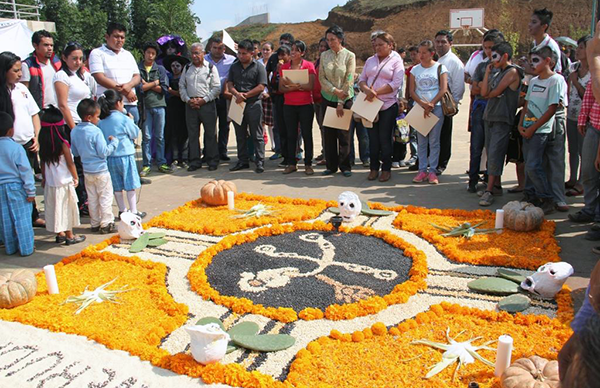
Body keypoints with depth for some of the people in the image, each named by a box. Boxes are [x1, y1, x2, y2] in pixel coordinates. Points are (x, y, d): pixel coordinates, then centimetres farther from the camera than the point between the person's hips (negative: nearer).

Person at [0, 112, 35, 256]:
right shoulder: (16, 148, -15)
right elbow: (25, 171, -13)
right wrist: (30, 191, -7)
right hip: (16, 187, -4)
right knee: (21, 219, 3)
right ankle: (26, 248, 9)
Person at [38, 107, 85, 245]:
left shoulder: (44, 144, -1)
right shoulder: (63, 144, -16)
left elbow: (43, 164, 6)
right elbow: (70, 163, -12)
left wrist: (44, 178, 17)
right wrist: (76, 178, 1)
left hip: (50, 183, 5)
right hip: (65, 182, -5)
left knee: (55, 208, 14)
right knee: (67, 208, 6)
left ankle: (60, 234, 25)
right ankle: (70, 236, 15)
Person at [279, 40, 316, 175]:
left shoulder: (309, 65, -1)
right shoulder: (284, 67, 8)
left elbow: (310, 86, -11)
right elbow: (281, 88, 1)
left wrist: (293, 85, -14)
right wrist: (298, 86, -14)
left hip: (306, 105, -3)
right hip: (288, 106, 3)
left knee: (307, 134, 2)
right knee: (291, 135, 7)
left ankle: (308, 164, 9)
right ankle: (292, 163, 15)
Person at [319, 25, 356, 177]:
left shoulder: (349, 56, -4)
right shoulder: (324, 55, 4)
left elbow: (349, 80, -8)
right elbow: (322, 78, 1)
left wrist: (341, 102, -12)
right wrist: (335, 90, -14)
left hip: (345, 99, -3)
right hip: (328, 99, 3)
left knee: (344, 134, -1)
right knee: (329, 133, 5)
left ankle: (345, 166, 9)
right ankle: (331, 165, 14)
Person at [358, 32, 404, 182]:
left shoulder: (396, 61, 0)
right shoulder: (370, 60, 14)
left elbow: (396, 84, -11)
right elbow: (361, 79, 10)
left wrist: (376, 93, -18)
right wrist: (367, 90, -13)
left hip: (388, 105, -4)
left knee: (385, 138, 2)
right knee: (372, 137, 6)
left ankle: (386, 169, 13)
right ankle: (374, 168, 16)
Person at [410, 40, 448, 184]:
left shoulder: (440, 68, 3)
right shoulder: (415, 69, 11)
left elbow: (443, 89, -4)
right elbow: (412, 91, 4)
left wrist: (431, 104, -13)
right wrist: (422, 103, -11)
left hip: (436, 107, -3)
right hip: (419, 108, 3)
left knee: (434, 141, -1)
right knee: (421, 141, 4)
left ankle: (433, 171, 3)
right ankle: (422, 170, 8)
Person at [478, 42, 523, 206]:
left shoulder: (512, 71, -7)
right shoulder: (498, 72, 17)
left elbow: (495, 93, -13)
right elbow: (484, 92, 6)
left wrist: (488, 93, 7)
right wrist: (487, 71, 6)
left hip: (502, 120, -8)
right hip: (489, 117, 8)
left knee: (495, 154, -12)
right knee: (491, 154, 10)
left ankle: (489, 190, -12)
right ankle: (496, 185, 19)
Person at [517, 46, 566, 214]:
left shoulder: (556, 80, -9)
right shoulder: (533, 81, 15)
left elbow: (552, 109, -13)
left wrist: (533, 128, -14)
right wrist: (521, 124, 3)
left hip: (541, 130, -7)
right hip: (527, 130, 8)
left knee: (533, 166, -13)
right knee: (529, 166, 10)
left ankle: (548, 201, -3)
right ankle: (532, 197, 21)